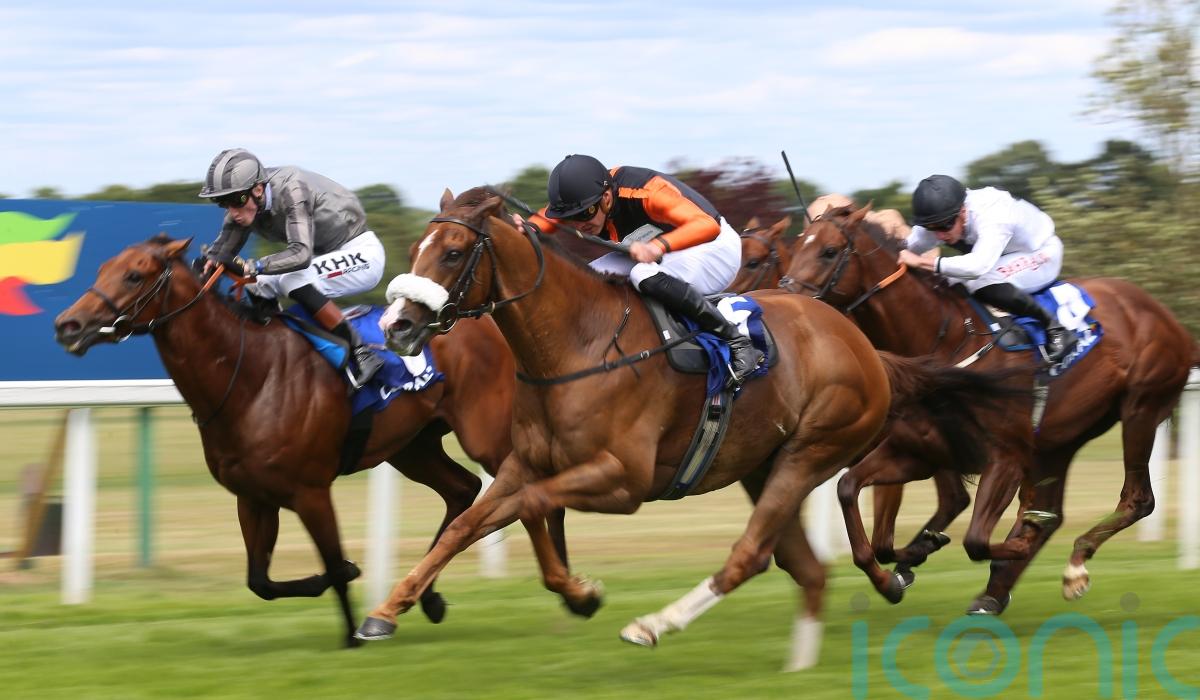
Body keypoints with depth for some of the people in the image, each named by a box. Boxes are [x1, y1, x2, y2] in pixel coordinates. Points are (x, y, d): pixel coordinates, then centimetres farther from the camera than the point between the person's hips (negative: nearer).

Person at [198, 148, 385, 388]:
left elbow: (301, 254, -41)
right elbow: (221, 253, -4)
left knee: (294, 282, -29)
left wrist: (249, 267, -50)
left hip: (361, 253, -9)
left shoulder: (291, 189, -30)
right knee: (259, 284, -2)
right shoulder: (244, 204, -8)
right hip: (326, 256, 9)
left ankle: (361, 356, -25)